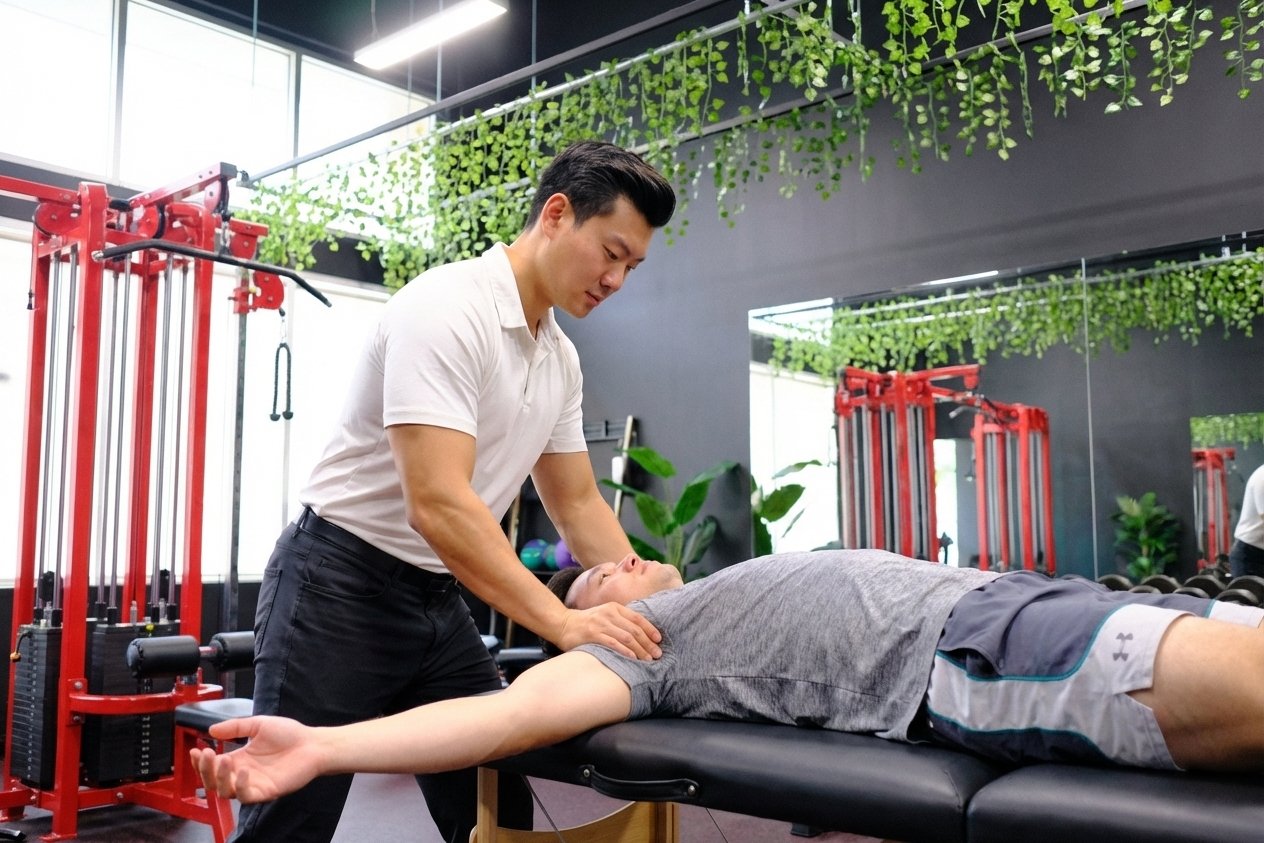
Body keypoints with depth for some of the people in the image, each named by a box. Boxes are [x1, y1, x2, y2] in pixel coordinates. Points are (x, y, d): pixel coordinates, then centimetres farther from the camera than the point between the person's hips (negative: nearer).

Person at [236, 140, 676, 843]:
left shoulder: (562, 359, 6)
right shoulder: (447, 309, -21)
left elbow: (578, 503, 12)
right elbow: (437, 503, -30)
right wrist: (562, 622, -30)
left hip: (437, 598, 8)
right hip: (339, 587, -8)